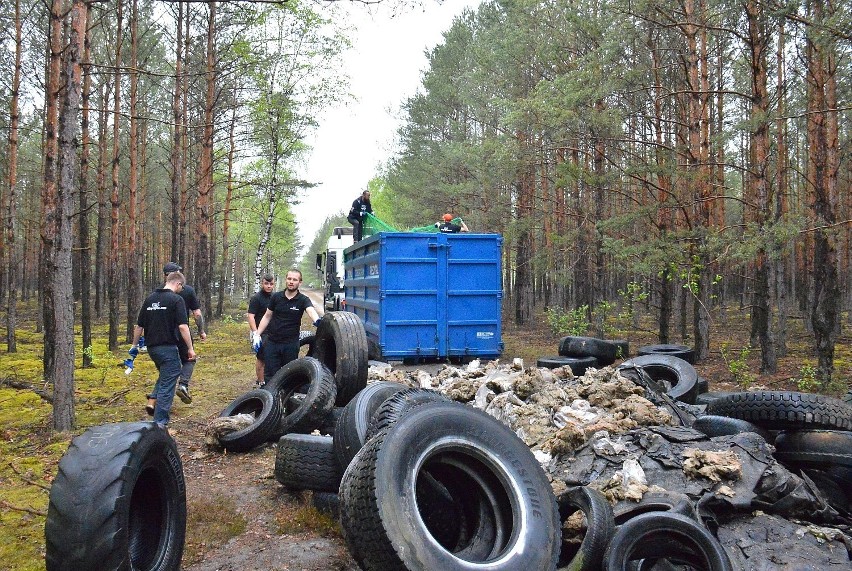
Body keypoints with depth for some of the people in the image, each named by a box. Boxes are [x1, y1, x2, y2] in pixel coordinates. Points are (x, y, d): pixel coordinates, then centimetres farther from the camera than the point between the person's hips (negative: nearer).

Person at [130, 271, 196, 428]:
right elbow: (183, 326, -18)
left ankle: (152, 401, 11)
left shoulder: (149, 299, 9)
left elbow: (139, 325, 13)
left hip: (152, 347, 7)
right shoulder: (176, 299, -10)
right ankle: (159, 422, 1)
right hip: (168, 347, -7)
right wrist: (190, 348, -12)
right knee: (168, 381, 1)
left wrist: (135, 345, 24)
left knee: (165, 374, 28)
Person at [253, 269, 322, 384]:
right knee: (270, 375, 4)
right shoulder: (275, 297, 1)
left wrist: (316, 320, -50)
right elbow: (267, 316, 10)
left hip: (291, 344, -1)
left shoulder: (303, 300, -6)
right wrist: (257, 334, 4)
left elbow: (311, 311, -27)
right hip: (272, 342, 1)